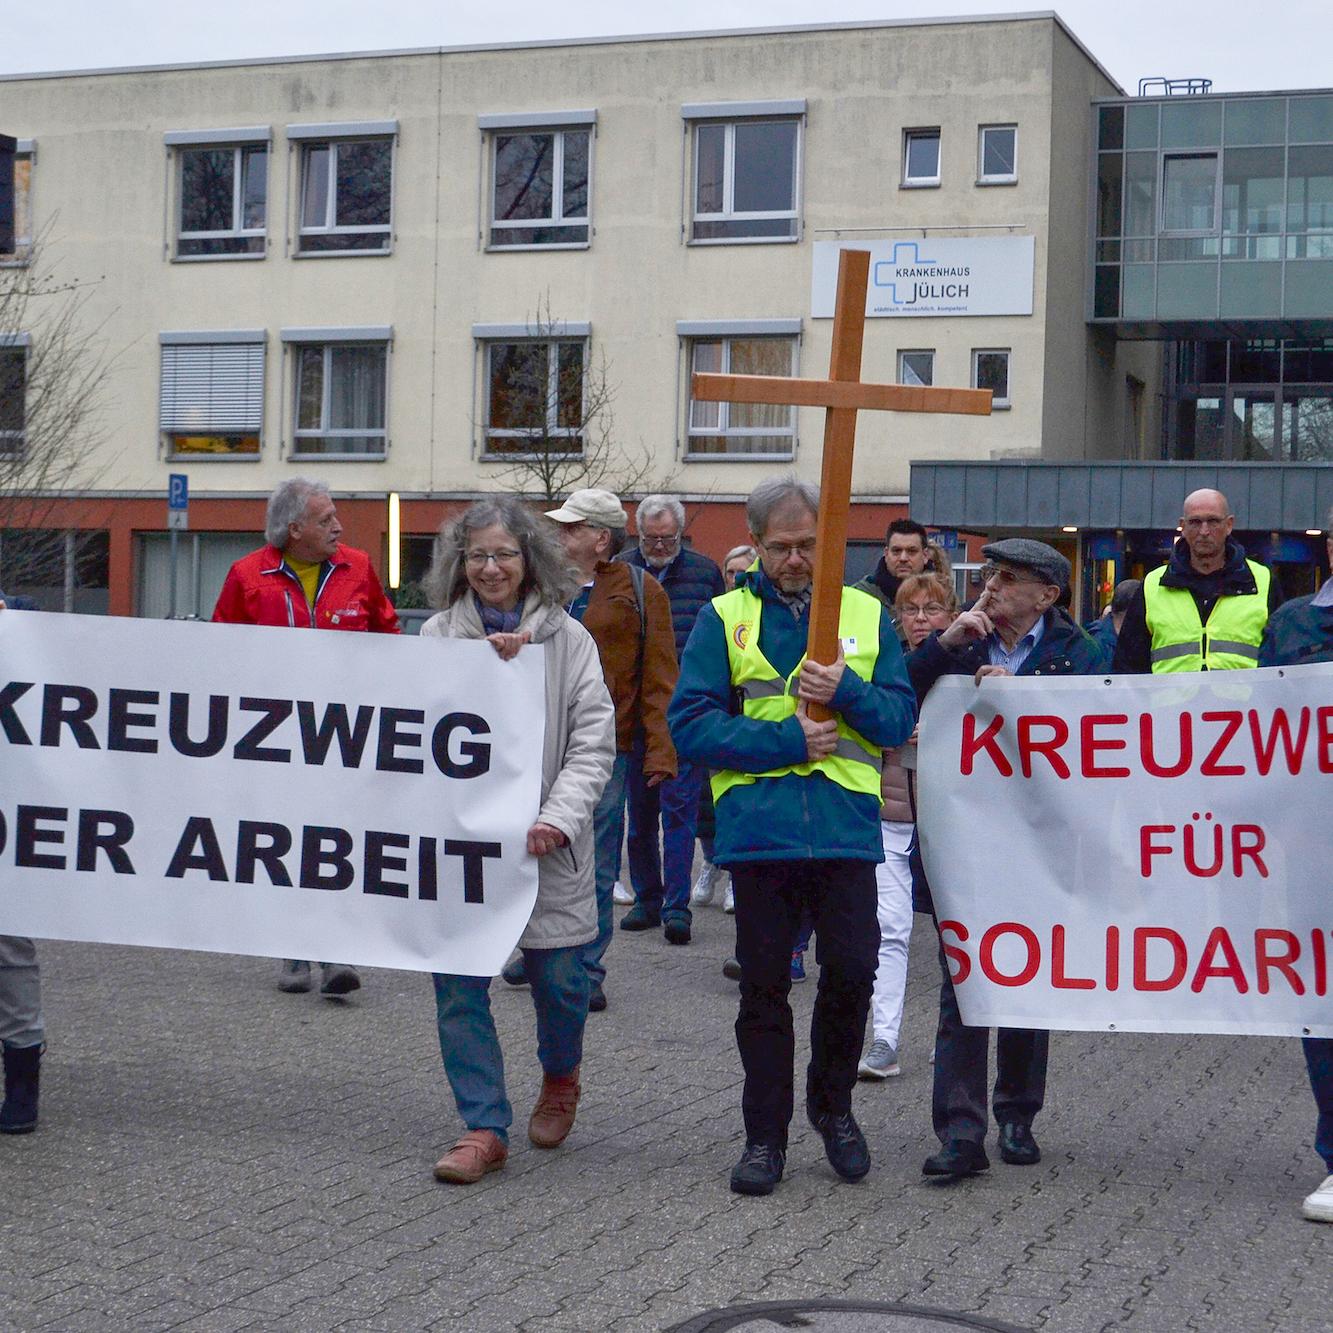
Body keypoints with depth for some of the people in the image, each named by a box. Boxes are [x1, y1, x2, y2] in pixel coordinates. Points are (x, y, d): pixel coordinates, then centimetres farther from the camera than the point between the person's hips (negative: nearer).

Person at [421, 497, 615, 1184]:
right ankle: (485, 1127, 7)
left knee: (559, 977, 4)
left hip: (545, 843, -1)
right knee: (458, 985, -3)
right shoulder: (438, 635, 6)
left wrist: (558, 818, -15)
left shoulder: (568, 639, 3)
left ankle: (559, 1079, 36)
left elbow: (593, 741, -3)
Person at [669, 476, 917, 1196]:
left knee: (852, 971, -1)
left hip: (845, 829, 1)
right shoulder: (723, 617, 5)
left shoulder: (867, 615, 10)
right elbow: (690, 724, -4)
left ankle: (832, 1103, 24)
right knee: (763, 987, 5)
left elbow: (900, 718, 6)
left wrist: (847, 691, -13)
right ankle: (765, 1132, 17)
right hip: (757, 829, -1)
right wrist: (786, 742, -11)